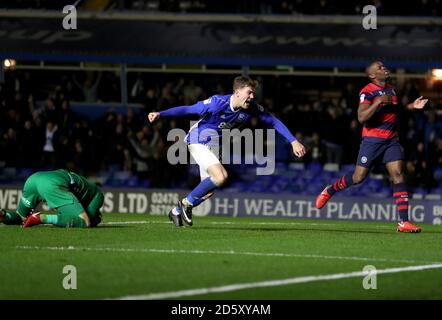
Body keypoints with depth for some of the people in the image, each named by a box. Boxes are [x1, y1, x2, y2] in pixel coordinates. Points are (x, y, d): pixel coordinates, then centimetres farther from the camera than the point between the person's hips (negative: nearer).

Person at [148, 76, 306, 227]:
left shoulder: (252, 108, -11)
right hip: (199, 139, -7)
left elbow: (274, 122, -2)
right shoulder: (218, 103, -26)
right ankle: (187, 202, -5)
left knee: (208, 190, 9)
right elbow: (188, 109, -22)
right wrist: (160, 114, -29)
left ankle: (176, 211, 29)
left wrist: (293, 141, -6)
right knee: (220, 177, -25)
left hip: (213, 145, 7)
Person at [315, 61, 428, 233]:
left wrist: (411, 106, 18)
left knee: (398, 175, -8)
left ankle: (404, 222, -12)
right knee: (359, 177, -2)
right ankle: (330, 190, 28)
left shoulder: (391, 89, 13)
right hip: (372, 139, -6)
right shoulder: (368, 92, -12)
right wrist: (379, 101, -28)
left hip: (392, 139, 6)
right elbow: (362, 117, -24)